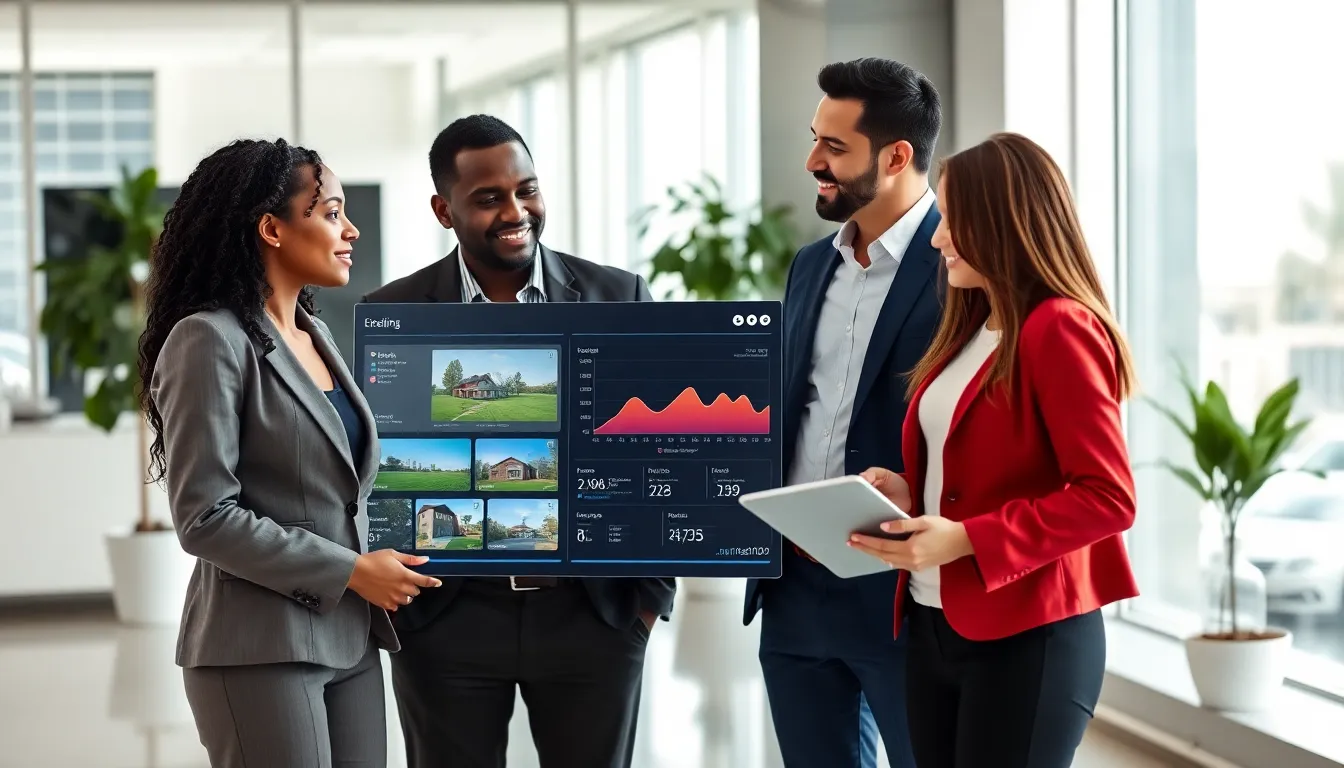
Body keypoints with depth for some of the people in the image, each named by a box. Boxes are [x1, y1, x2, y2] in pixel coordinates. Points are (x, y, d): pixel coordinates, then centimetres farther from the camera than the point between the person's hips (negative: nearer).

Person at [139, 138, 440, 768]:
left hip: (350, 639, 7)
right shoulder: (211, 340, -10)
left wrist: (379, 570, 4)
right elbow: (204, 516, -16)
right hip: (262, 649, -7)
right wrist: (350, 570, -14)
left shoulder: (315, 337, 14)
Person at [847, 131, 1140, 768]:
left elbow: (1108, 499, -18)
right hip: (936, 625, 9)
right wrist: (907, 494, 3)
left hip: (1025, 639, -8)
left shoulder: (1058, 330, -12)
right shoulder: (969, 330, 15)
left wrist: (965, 540, -22)